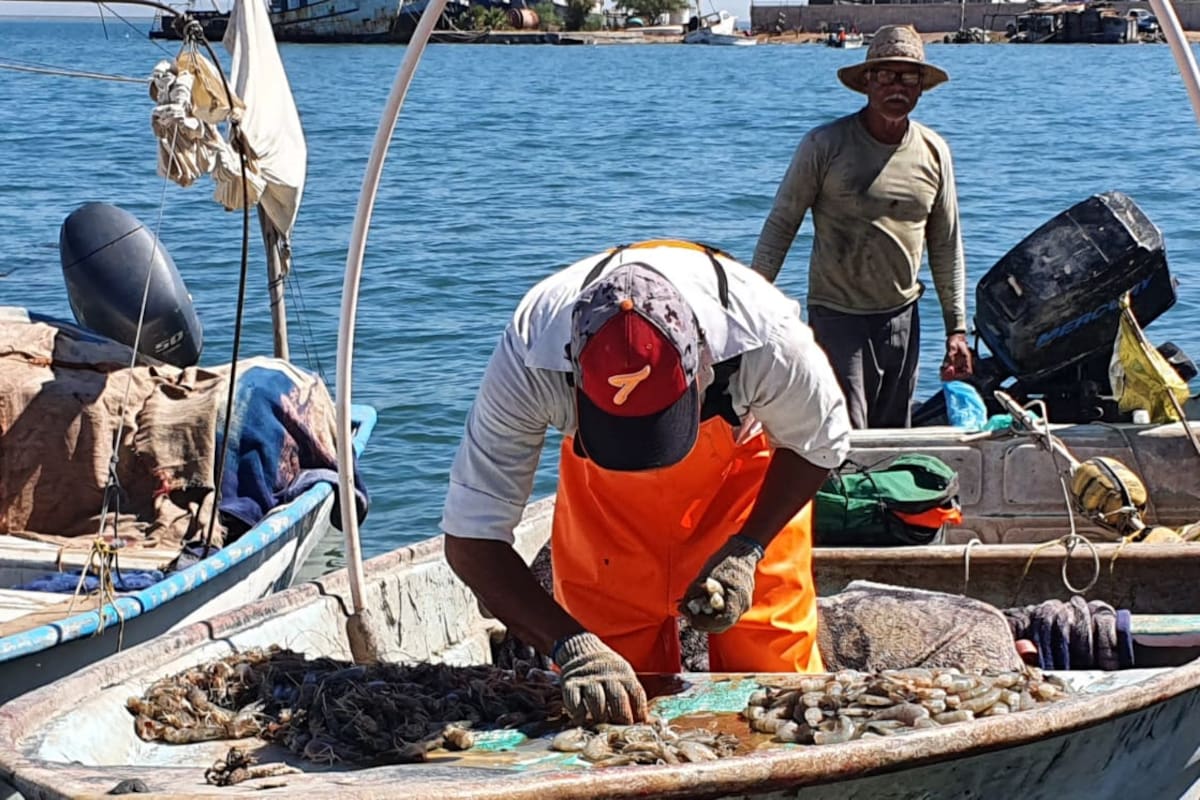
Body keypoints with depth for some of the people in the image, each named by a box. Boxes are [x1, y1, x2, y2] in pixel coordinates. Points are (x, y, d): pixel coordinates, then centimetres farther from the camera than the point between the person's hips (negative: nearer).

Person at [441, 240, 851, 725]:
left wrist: (746, 549, -26)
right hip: (604, 496, 0)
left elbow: (818, 444, -14)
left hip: (743, 476, 0)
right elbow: (470, 539, -33)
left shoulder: (767, 337, -39)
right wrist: (573, 647, -44)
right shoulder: (529, 356, -40)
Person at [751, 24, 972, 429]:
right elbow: (781, 225, -3)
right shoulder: (825, 145, -9)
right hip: (837, 316, -4)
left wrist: (956, 328, 9)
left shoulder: (934, 152, 4)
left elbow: (947, 246, 11)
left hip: (902, 316, 5)